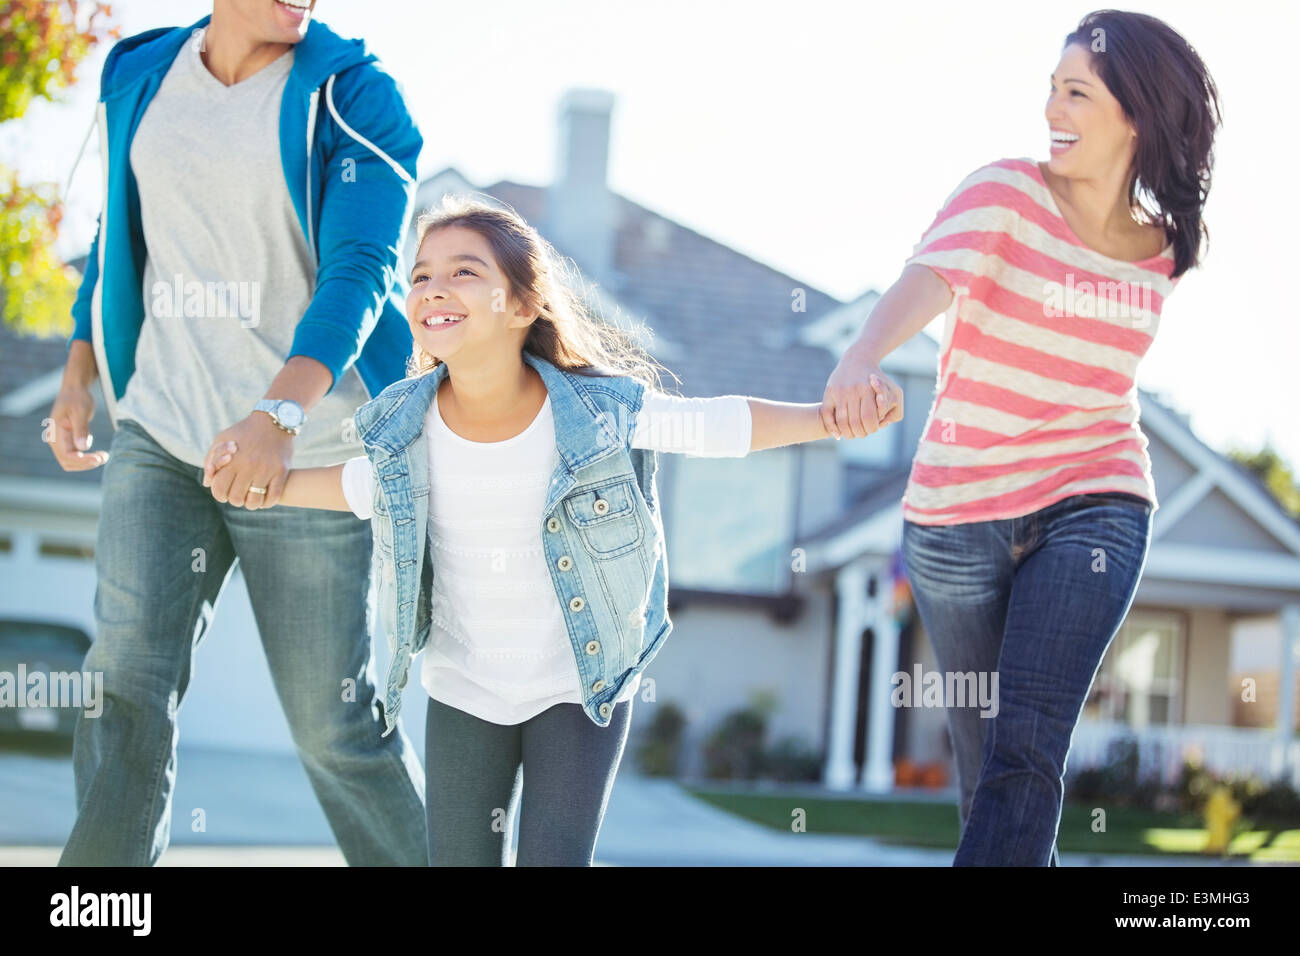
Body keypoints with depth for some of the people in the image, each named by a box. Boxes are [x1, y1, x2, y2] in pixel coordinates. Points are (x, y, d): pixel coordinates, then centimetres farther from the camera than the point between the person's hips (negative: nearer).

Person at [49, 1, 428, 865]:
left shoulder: (353, 97, -7)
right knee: (126, 688, -10)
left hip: (305, 451, -3)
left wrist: (279, 414, -33)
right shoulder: (140, 79, 8)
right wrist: (79, 372, 12)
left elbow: (358, 271, -18)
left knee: (333, 721, 3)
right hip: (161, 436, 4)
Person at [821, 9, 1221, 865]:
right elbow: (928, 279, -30)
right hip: (959, 514, 0)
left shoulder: (1161, 251, 4)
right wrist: (860, 360, -49)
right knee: (985, 758, 8)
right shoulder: (1008, 194, -8)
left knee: (1028, 749, -16)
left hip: (1092, 506, 1)